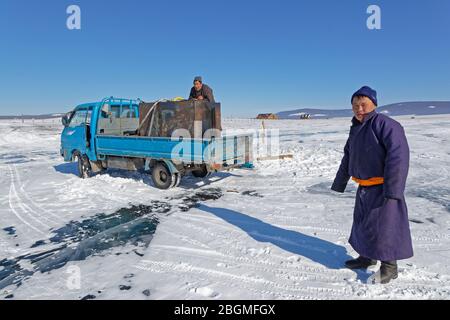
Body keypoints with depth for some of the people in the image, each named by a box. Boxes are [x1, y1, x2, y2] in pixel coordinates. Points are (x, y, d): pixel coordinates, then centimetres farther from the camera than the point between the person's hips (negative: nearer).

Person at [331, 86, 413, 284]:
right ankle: (367, 257, 36)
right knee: (363, 221, 17)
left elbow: (399, 155, -25)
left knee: (384, 225, 1)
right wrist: (339, 184, 21)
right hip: (364, 187, 9)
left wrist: (392, 189, -29)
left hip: (382, 188, -8)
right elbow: (348, 158, 18)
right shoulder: (356, 129, 10)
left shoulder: (385, 124, -17)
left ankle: (389, 266, 19)